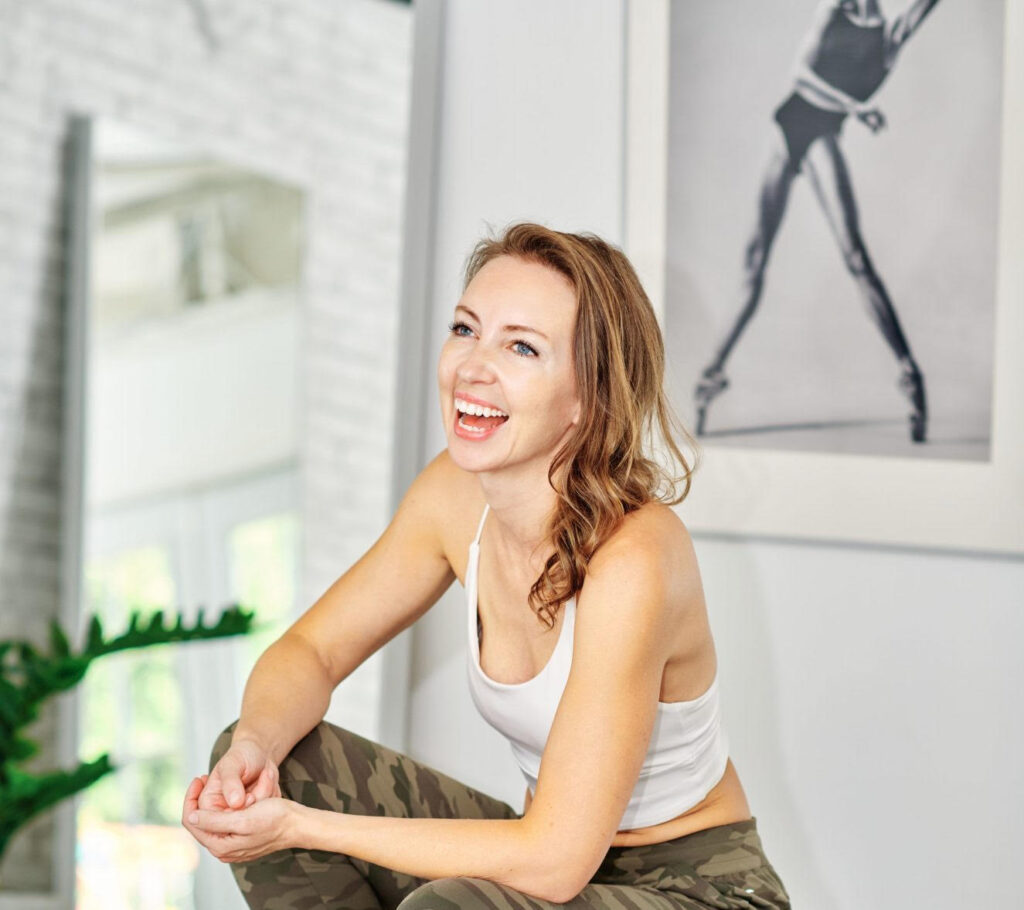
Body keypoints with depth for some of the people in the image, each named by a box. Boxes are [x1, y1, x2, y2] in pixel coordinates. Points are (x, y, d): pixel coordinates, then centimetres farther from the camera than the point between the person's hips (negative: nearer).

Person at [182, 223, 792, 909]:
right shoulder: (456, 493, -7)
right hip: (556, 852, 7)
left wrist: (304, 828, -25)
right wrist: (256, 744, -19)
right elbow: (313, 647, 5)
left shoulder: (631, 560, -28)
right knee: (278, 764, -6)